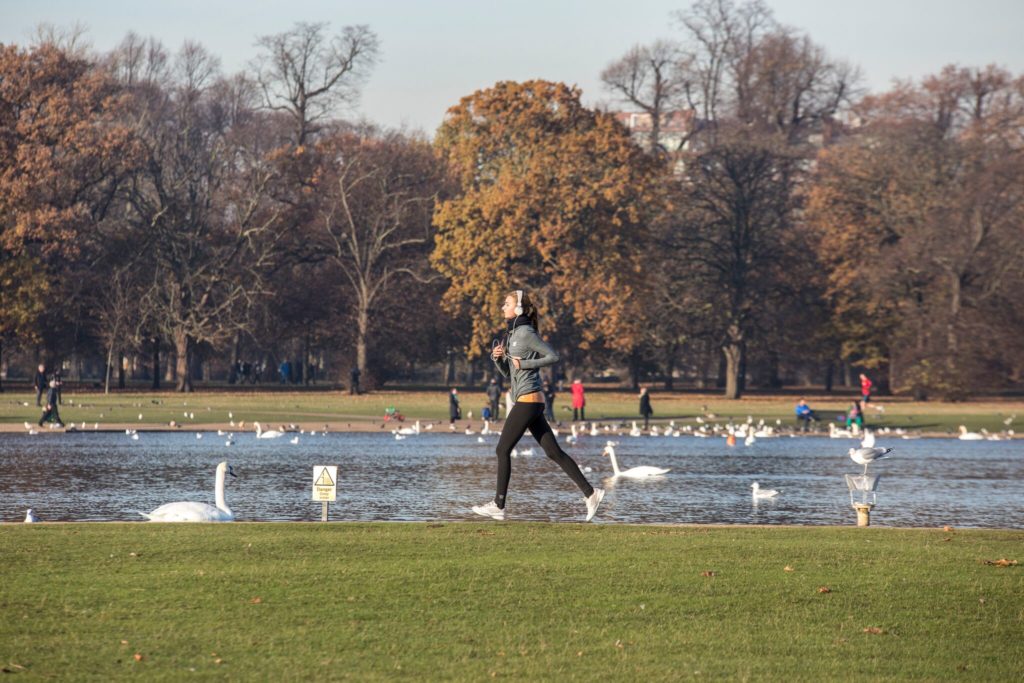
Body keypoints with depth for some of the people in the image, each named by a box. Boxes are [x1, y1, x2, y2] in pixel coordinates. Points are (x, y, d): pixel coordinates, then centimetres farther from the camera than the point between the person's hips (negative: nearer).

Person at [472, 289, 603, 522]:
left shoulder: (526, 333, -10)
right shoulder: (512, 334, 18)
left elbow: (553, 357, -12)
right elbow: (508, 373, 21)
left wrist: (524, 364, -14)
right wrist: (496, 357, 3)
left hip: (528, 400, -10)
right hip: (528, 401, 10)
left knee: (503, 450, -4)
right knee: (553, 452, 5)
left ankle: (498, 505, 0)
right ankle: (590, 493, 3)